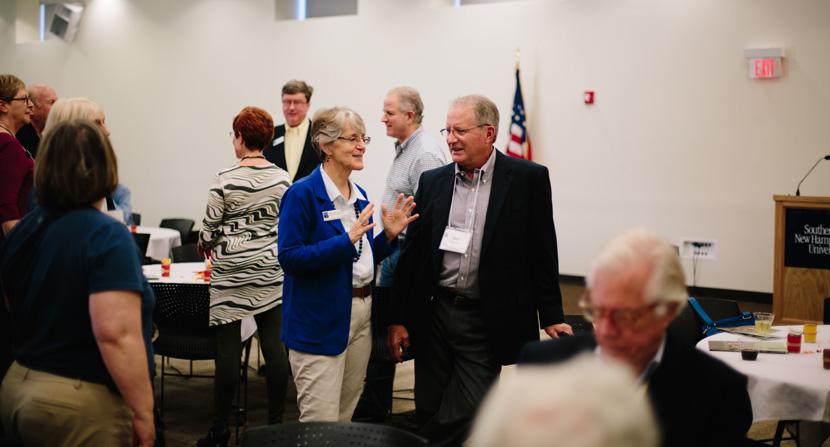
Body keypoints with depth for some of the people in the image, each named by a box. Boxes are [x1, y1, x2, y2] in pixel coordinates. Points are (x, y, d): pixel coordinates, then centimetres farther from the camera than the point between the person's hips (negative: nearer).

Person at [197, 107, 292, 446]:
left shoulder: (226, 179, -10)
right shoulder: (282, 179, 0)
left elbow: (209, 229, -5)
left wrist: (206, 246, 16)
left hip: (231, 273, -3)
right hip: (270, 271, 3)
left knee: (228, 348, 1)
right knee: (274, 345, 5)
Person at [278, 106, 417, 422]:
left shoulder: (359, 195, 11)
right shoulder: (303, 193, -12)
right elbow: (289, 257, -19)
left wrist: (388, 235, 1)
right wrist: (347, 239, -25)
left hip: (361, 313, 8)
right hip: (321, 322, -8)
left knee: (345, 417, 18)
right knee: (321, 425, -4)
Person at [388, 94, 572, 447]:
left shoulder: (528, 179, -5)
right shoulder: (432, 181, 5)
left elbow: (542, 254, -2)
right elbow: (411, 254, 8)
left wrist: (551, 317, -3)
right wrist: (399, 319, 6)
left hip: (486, 324, -3)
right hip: (434, 313, 4)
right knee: (429, 417, 11)